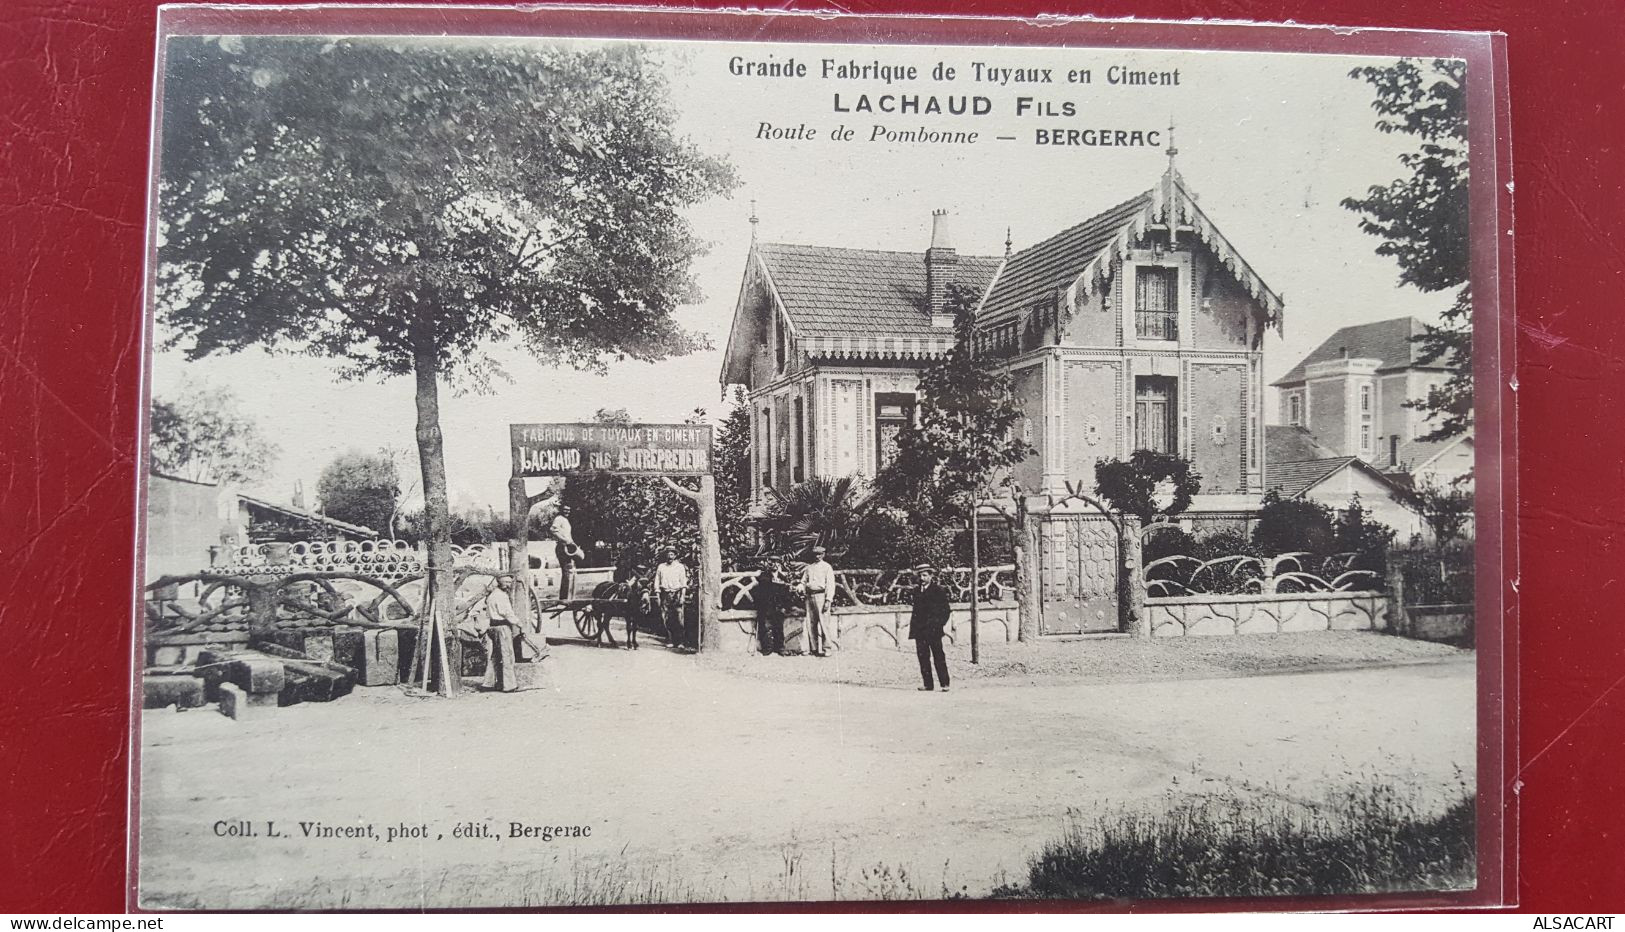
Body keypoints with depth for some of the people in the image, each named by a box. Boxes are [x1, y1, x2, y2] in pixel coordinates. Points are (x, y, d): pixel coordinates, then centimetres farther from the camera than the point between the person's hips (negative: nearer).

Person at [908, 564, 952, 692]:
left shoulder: (939, 590, 0)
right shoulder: (917, 591, 16)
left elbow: (946, 609, 0)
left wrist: (940, 623, -9)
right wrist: (913, 628, 10)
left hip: (933, 629, -5)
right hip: (920, 630, 5)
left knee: (938, 657, -6)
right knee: (923, 657, 2)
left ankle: (945, 684, -3)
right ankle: (928, 684, 6)